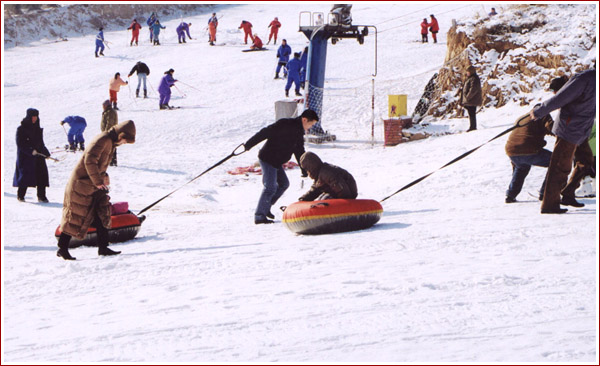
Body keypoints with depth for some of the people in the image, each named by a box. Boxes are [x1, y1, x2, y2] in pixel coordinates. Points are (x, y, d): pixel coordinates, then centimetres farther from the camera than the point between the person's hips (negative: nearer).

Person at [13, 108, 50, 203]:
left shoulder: (38, 129, 14)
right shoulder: (21, 129, -5)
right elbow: (20, 143, -11)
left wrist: (46, 153, 12)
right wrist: (30, 151, -20)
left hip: (38, 154, 5)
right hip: (25, 156, -5)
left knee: (42, 173, -3)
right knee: (25, 174, -6)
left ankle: (41, 196, 2)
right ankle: (20, 195, 9)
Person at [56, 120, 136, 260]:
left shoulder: (110, 142, 13)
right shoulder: (103, 140, -18)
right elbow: (89, 161, -27)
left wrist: (103, 175, 5)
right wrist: (98, 182, -22)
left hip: (94, 184, 10)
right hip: (82, 184, -10)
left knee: (102, 214, 7)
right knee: (75, 216, -5)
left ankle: (103, 247, 12)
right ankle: (62, 249, 1)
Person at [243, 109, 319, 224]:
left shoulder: (299, 132, 11)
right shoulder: (285, 124, -20)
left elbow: (299, 152, 22)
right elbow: (265, 133, -23)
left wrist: (305, 170, 23)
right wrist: (248, 145, -25)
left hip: (276, 162, 10)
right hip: (268, 159, -10)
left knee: (284, 184, 15)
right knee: (270, 187, -14)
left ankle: (265, 207, 20)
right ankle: (259, 216, -10)